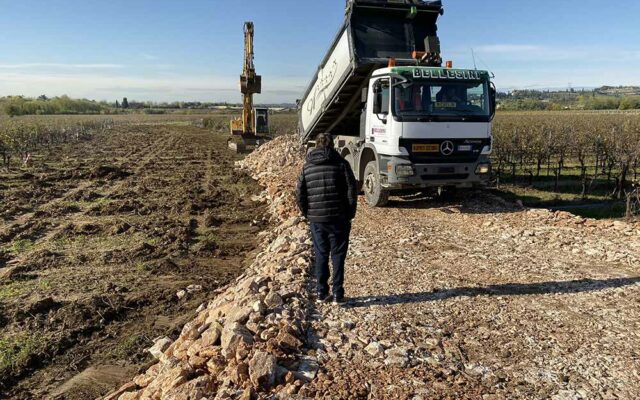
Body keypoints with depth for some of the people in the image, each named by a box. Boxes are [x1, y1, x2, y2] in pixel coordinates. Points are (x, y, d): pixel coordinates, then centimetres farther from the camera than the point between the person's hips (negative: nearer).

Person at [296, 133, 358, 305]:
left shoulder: (307, 166, 6)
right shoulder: (341, 163, -2)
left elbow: (300, 194, 4)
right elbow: (351, 190, -6)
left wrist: (308, 214, 14)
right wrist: (350, 214, 4)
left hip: (316, 219, 2)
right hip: (338, 218, -2)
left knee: (320, 255, 12)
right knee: (338, 255, 6)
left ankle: (321, 292, 16)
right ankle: (337, 294, 7)